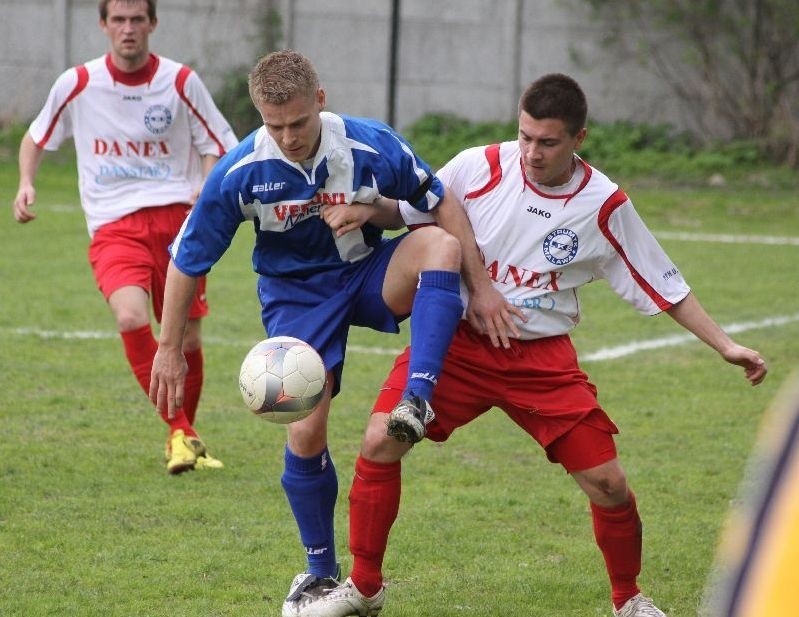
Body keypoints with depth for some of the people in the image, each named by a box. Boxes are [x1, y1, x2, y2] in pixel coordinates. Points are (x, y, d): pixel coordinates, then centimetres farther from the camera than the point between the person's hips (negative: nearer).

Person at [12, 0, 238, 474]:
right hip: (114, 227, -1)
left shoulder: (181, 82, 1)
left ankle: (187, 436, 28)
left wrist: (210, 186, -13)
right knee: (132, 317, -27)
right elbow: (37, 137, 18)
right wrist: (26, 183, 0)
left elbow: (221, 148, 8)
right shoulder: (77, 84, 3)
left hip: (176, 220, 1)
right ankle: (181, 433, -15)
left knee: (187, 339, 2)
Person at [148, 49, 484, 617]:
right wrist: (169, 350, -3)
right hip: (295, 291, 0)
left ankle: (418, 400, -37)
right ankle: (321, 571, 14)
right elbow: (187, 261, -8)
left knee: (439, 244, -31)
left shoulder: (373, 146, -21)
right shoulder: (239, 173, -21)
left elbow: (443, 204, -8)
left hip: (369, 274, 0)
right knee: (306, 432, -10)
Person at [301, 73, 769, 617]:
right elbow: (408, 215, 4)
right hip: (458, 342, 0)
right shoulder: (477, 168, -9)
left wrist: (726, 346, 0)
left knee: (608, 484, -6)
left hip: (543, 358, 0)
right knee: (380, 441, -17)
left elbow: (665, 287, 4)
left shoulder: (605, 206, -6)